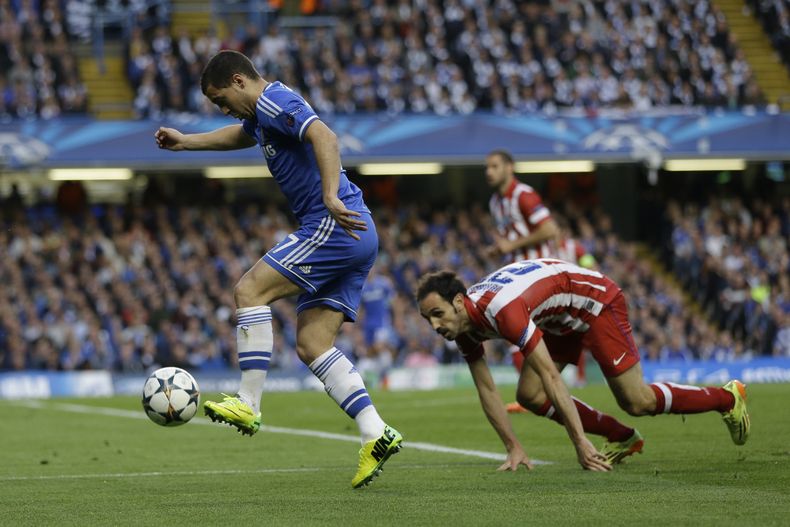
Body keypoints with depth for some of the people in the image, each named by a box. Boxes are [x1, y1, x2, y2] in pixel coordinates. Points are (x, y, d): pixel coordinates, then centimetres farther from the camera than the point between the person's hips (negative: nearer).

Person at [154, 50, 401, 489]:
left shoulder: (275, 102, -9)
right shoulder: (262, 113, 23)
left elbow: (324, 137, -27)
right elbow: (241, 135, 49)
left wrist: (331, 197, -40)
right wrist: (186, 142, 55)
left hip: (334, 225, -10)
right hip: (355, 238, 10)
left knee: (250, 289, -11)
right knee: (311, 345, 4)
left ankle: (248, 405, -13)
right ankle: (376, 435, -5)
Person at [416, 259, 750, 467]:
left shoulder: (501, 310, -38)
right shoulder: (463, 326, -11)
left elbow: (550, 377, -39)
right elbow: (486, 391, -2)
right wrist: (513, 448, -6)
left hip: (595, 300, -9)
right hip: (562, 319, 9)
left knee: (637, 402, -10)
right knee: (529, 396, 0)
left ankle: (727, 397, 12)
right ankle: (622, 439, 13)